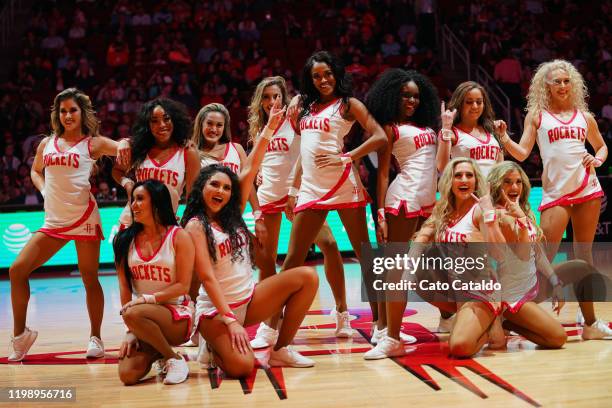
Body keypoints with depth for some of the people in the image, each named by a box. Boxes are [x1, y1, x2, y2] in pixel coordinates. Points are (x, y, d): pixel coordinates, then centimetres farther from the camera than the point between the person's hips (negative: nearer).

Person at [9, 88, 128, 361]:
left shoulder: (93, 143, 1)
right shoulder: (47, 143, 13)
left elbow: (124, 147, -8)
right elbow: (35, 171, 28)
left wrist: (123, 146, -32)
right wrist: (43, 190, 8)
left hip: (84, 218, -4)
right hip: (53, 221, 4)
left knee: (89, 278, 2)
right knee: (17, 270, -5)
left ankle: (95, 338, 16)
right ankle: (20, 335, 8)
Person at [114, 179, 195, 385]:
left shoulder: (178, 237, -4)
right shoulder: (125, 239, 5)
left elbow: (183, 286, -8)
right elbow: (124, 287, 1)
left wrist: (147, 298, -20)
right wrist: (130, 331, -7)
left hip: (178, 316, -4)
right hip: (143, 317, 4)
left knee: (133, 314, -35)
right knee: (127, 374, -19)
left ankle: (175, 359, -12)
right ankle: (155, 353, 16)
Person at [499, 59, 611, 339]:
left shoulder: (584, 115, 14)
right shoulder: (537, 115, 6)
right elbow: (522, 153, -1)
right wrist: (504, 138, -18)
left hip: (587, 189, 3)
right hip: (555, 192, -3)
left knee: (584, 253, 7)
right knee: (544, 256, -9)